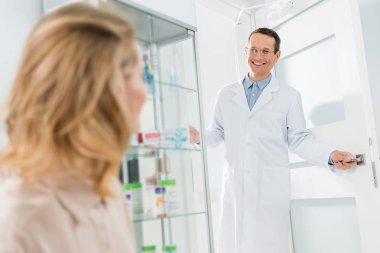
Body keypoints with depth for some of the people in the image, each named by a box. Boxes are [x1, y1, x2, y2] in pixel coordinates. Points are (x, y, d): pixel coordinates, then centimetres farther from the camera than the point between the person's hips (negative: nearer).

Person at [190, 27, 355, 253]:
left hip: (270, 189, -2)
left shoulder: (289, 96, 8)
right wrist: (198, 136, -1)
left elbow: (298, 139, 6)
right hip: (235, 187, 2)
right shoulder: (227, 94, 15)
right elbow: (218, 133, 18)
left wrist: (331, 155, -7)